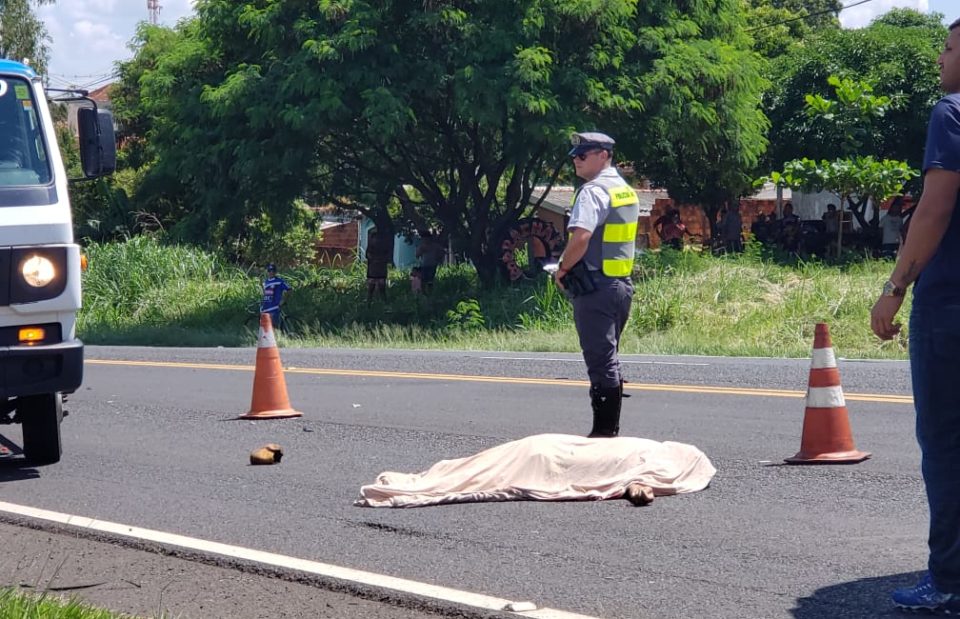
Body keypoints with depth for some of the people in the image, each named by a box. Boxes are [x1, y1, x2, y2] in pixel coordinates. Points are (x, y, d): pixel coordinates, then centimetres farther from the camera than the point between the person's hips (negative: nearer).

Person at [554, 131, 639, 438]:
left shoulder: (594, 191, -15)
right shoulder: (626, 190, 15)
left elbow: (581, 237, -28)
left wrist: (563, 268, -12)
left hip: (595, 288, -9)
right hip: (622, 283, 9)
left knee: (600, 360, -7)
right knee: (609, 359, 15)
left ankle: (603, 430, -6)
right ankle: (612, 428, 19)